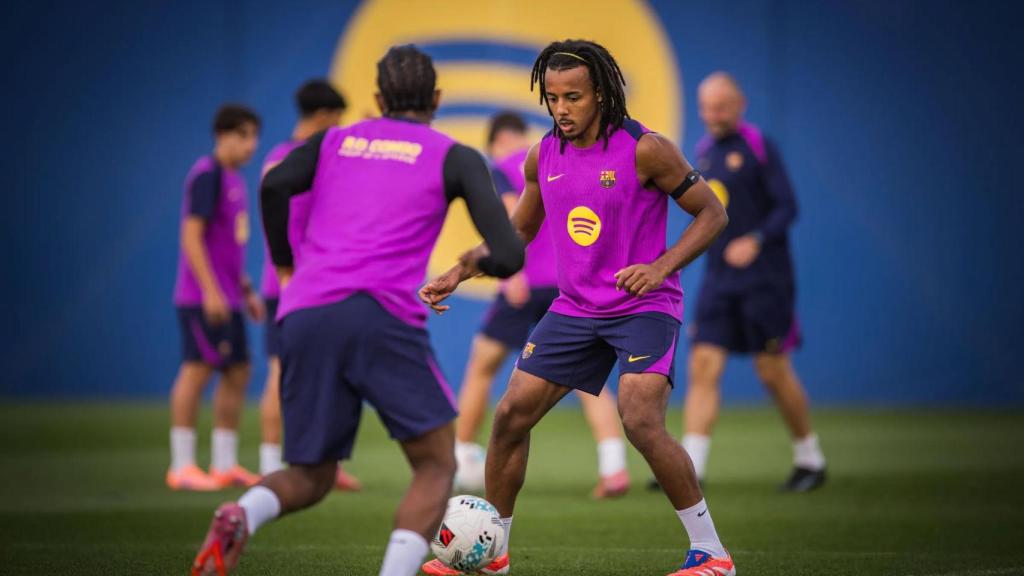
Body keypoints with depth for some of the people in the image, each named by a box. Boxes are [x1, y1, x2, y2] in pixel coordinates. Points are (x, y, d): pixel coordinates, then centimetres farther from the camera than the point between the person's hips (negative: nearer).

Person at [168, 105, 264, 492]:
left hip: (225, 299, 10)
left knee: (238, 374, 9)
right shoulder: (206, 176, -11)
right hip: (203, 297, -9)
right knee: (197, 369, -8)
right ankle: (182, 466, -5)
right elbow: (191, 236, -17)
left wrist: (247, 291, 22)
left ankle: (225, 465, 14)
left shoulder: (234, 180, 17)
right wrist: (210, 291, -21)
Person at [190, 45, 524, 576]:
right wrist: (480, 263, 29)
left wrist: (284, 265, 18)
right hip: (382, 314, -4)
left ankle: (241, 517, -18)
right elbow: (509, 257, 5)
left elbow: (275, 186, 2)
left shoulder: (333, 142, 24)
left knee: (310, 478, 15)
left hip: (304, 318, 4)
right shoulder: (455, 158, 16)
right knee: (436, 466, 8)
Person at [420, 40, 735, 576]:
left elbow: (712, 213, -8)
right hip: (575, 308, 6)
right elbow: (518, 230, 20)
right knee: (511, 414, 1)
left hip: (643, 308, -6)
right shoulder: (543, 157, 4)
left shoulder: (644, 150, -14)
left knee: (640, 422, -24)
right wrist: (458, 272, 9)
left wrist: (661, 266, -21)